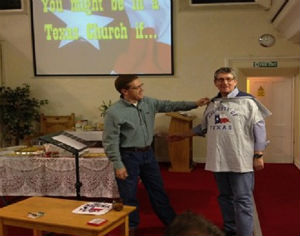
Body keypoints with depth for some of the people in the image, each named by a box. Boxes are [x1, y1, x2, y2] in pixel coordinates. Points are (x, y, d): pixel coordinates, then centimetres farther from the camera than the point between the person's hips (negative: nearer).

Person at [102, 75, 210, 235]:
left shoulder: (148, 103, 2)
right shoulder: (114, 112, -17)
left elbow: (169, 105, 9)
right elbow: (110, 142, -15)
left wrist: (194, 104, 4)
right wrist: (118, 165, -16)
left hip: (147, 153, 6)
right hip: (128, 156, -6)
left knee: (158, 190, 17)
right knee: (129, 196, 7)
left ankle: (171, 222, 32)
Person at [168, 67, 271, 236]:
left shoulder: (247, 101, -6)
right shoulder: (212, 104, 12)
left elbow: (259, 129, -7)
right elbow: (204, 127, 25)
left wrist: (258, 156, -11)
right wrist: (183, 136, 27)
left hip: (240, 160, -6)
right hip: (219, 160, 6)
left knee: (242, 199, -4)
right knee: (225, 197, 16)